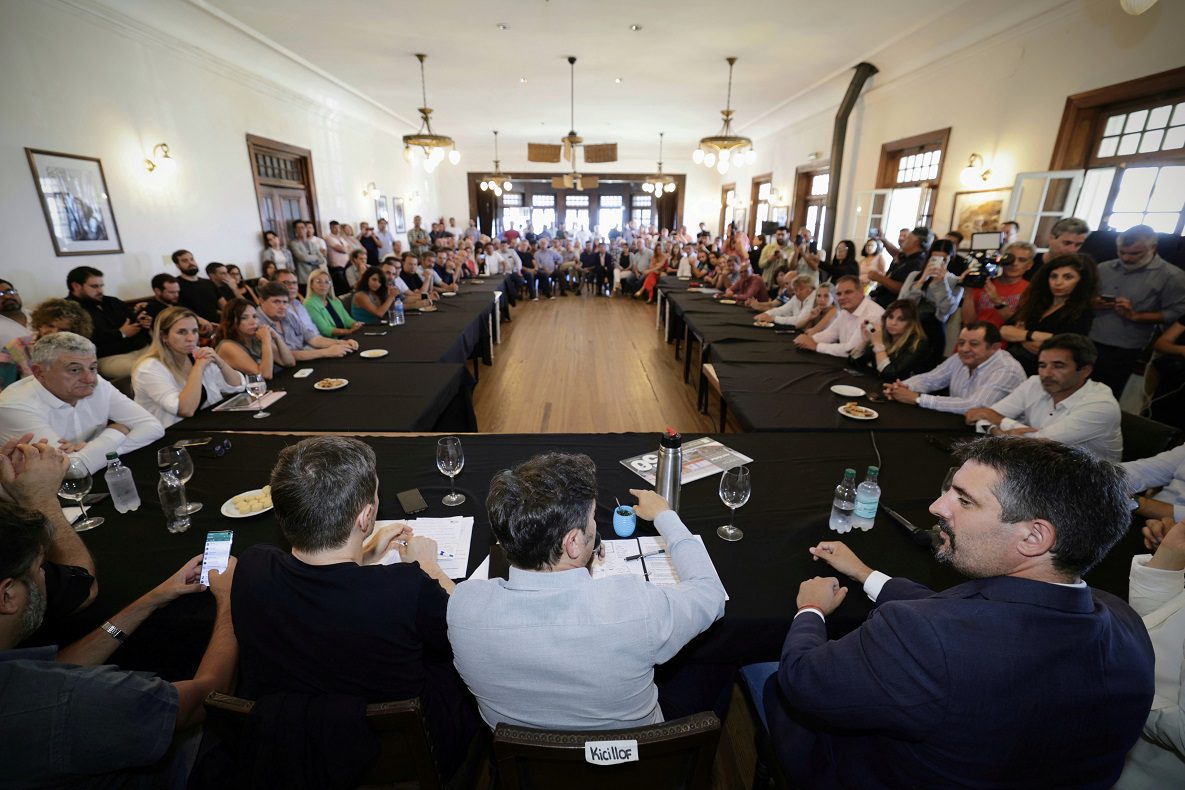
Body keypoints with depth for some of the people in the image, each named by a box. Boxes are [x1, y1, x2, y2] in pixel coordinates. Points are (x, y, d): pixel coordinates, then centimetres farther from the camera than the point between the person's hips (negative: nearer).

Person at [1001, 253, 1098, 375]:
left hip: (1038, 373, -4)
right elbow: (1004, 331, 3)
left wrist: (1019, 335, 1)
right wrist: (1034, 335, -13)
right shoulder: (1036, 301, 14)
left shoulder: (1083, 312, 0)